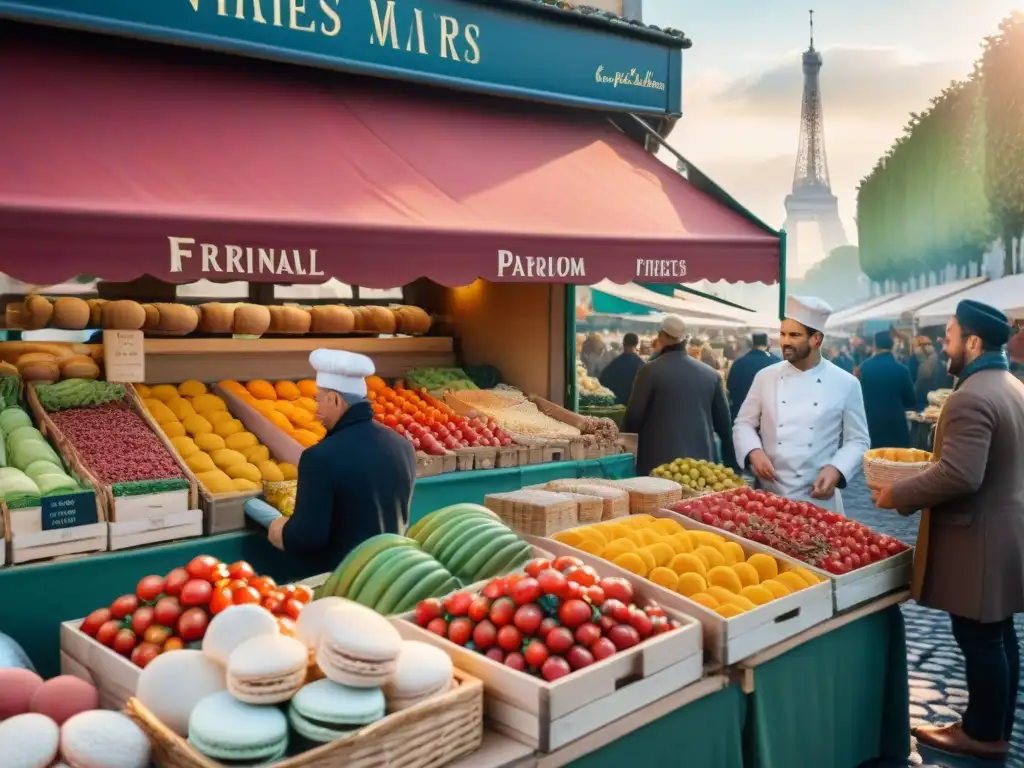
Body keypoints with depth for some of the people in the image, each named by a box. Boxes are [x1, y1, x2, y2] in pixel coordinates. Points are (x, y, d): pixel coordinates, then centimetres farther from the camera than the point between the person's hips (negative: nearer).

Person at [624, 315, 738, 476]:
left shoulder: (650, 371, -5)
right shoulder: (711, 374, 7)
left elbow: (633, 417, -4)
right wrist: (731, 465, 20)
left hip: (659, 462, -4)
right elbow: (724, 423, 10)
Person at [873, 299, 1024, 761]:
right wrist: (920, 479, 19)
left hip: (977, 537, -10)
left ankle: (984, 735, 15)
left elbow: (959, 475, -31)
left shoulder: (970, 398, -22)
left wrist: (898, 495, -18)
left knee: (979, 639, 2)